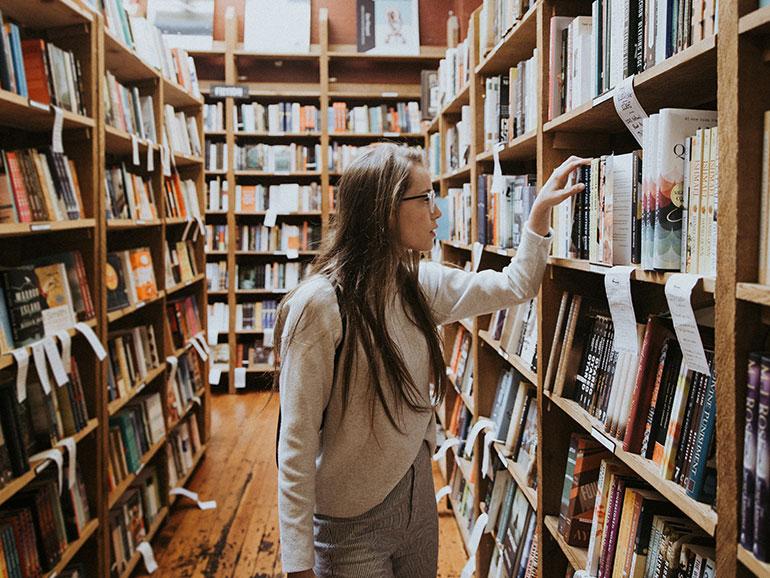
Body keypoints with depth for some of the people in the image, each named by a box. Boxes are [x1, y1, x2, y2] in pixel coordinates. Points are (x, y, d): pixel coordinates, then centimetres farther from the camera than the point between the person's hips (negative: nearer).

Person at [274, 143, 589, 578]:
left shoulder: (421, 284, -2)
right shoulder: (320, 305, -23)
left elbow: (515, 286, 12)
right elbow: (298, 443, -21)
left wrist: (541, 210, 3)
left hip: (419, 495, 7)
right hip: (351, 524, -6)